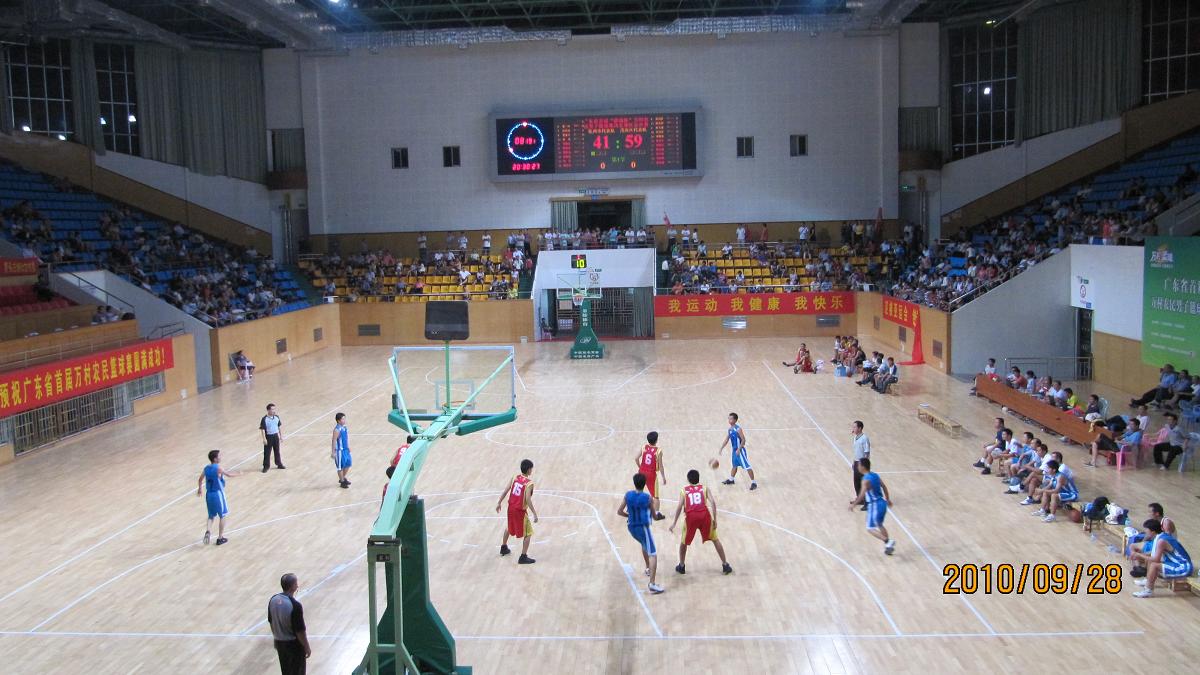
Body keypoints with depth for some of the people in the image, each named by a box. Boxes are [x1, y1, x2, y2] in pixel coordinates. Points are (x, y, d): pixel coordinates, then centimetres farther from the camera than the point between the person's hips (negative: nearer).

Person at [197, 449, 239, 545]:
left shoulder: (206, 468, 3)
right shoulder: (218, 468, -17)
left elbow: (200, 480, 16)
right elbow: (229, 475, -6)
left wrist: (199, 490, 32)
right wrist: (239, 474, 12)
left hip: (209, 494, 6)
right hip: (218, 494, -6)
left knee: (211, 516, 19)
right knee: (222, 516, 9)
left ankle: (208, 531, -7)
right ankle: (220, 538, 13)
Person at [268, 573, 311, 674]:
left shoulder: (273, 600, -7)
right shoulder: (295, 605, -28)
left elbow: (271, 622, 7)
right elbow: (300, 631, -21)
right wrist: (307, 647, -8)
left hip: (279, 643, 7)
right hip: (294, 644, -7)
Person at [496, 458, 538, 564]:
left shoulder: (515, 477, 0)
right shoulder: (529, 483, -18)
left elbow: (505, 491, 3)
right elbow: (528, 500, -25)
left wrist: (499, 503, 15)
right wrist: (535, 514, -19)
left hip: (511, 507, 7)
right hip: (520, 511, -7)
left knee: (509, 527, 32)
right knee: (528, 534, 6)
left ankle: (503, 548, 48)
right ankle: (523, 557, 4)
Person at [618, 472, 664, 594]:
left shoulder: (628, 495, -3)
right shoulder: (648, 497, -12)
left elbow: (619, 512, 1)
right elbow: (655, 514, -1)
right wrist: (655, 503, 18)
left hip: (632, 527, 6)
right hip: (643, 527, -6)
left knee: (644, 545, 35)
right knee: (653, 554, -8)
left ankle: (648, 569, 52)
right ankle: (652, 584, -20)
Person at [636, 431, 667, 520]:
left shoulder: (643, 447, -5)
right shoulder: (658, 451, -17)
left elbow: (636, 459, -3)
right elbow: (660, 466, -13)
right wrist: (663, 477, -3)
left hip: (642, 472, 4)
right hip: (651, 474, -4)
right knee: (655, 495, 6)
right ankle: (657, 514, 8)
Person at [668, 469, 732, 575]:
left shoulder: (684, 490, 17)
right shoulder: (704, 488, 18)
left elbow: (680, 506, 4)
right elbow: (713, 502, 3)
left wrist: (674, 522, 6)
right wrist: (714, 519, 5)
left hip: (691, 516, -1)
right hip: (704, 515, 1)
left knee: (684, 542, 21)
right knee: (715, 540, 18)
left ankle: (681, 566, 28)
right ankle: (725, 565, 19)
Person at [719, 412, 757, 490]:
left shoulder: (738, 429, -20)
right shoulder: (730, 429, 6)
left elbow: (743, 440, -20)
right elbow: (726, 440, 15)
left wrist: (738, 449, -24)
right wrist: (721, 448, 11)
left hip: (740, 450, -9)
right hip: (734, 450, 9)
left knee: (747, 466, -6)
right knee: (734, 465, 24)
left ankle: (754, 482, -2)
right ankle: (731, 479, 39)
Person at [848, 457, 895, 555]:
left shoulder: (866, 480, -18)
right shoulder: (875, 475, 7)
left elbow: (862, 495, -27)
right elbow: (884, 487, 17)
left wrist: (854, 504, -21)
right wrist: (888, 499, 29)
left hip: (874, 505, -9)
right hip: (882, 503, 9)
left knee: (870, 529, 0)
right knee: (879, 525, 24)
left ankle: (888, 541, -13)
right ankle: (888, 546, 24)